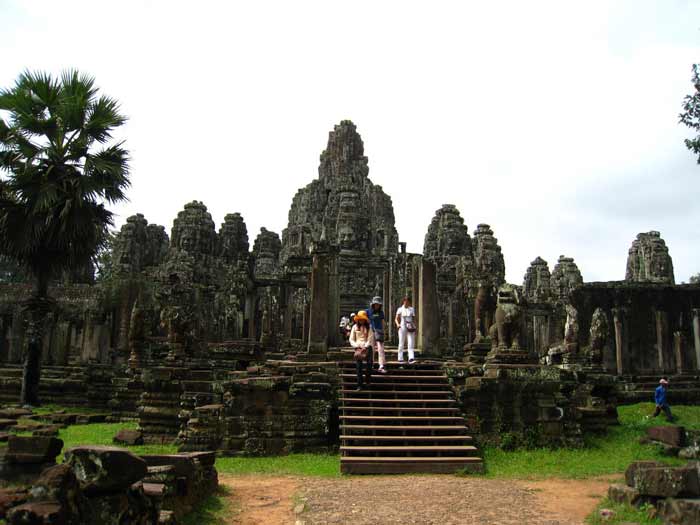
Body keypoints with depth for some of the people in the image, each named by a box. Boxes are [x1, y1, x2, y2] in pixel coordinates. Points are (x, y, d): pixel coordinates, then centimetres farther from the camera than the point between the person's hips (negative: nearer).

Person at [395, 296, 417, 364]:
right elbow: (396, 319, 2)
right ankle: (400, 358, 8)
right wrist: (397, 324, -19)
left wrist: (415, 327, 7)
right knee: (401, 343, 1)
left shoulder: (412, 309, 13)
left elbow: (414, 319, 16)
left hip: (410, 328, 2)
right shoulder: (400, 309, 4)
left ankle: (411, 358, -16)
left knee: (411, 343, -9)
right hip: (402, 327, -2)